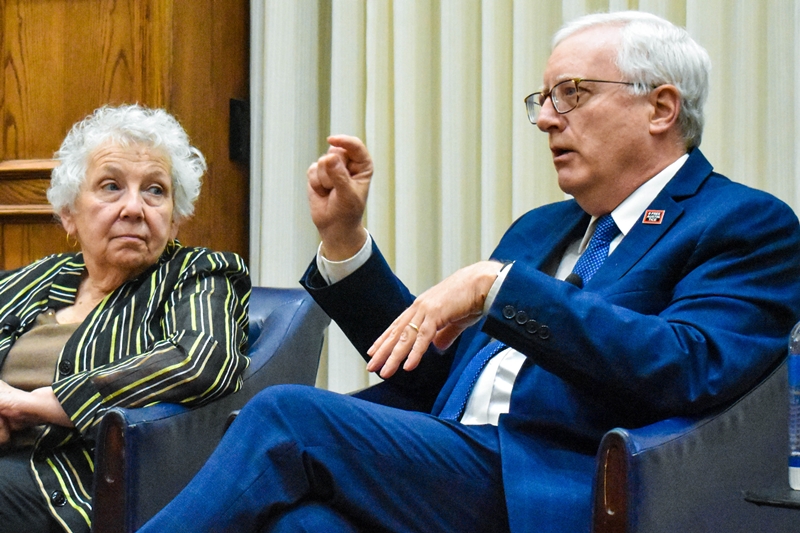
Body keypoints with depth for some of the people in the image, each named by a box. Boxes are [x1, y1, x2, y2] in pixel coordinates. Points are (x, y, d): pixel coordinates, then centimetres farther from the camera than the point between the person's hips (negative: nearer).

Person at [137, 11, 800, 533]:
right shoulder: (539, 230, 27)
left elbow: (686, 368, -15)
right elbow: (433, 368, 25)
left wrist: (496, 284, -17)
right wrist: (343, 235, 14)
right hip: (453, 465, 6)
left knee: (285, 415, -21)